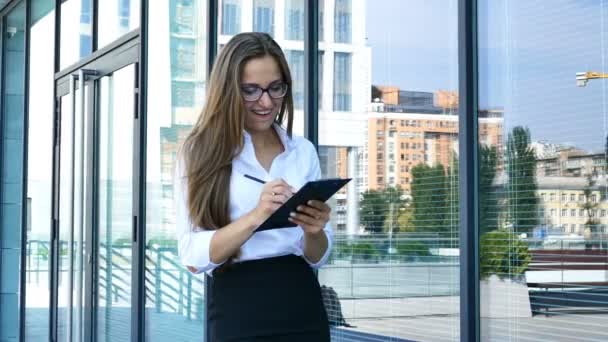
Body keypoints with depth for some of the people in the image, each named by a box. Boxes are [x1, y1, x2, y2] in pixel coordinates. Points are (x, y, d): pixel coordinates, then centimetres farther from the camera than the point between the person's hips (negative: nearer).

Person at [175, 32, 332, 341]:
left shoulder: (304, 151, 6)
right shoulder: (201, 151, -3)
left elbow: (317, 258, 10)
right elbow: (193, 257, -11)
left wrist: (313, 232, -11)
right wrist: (255, 216, -24)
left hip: (302, 307, 3)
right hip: (239, 312, -3)